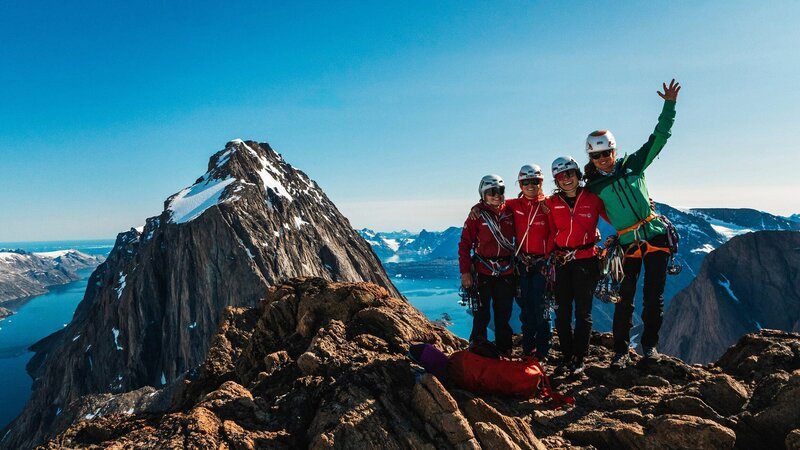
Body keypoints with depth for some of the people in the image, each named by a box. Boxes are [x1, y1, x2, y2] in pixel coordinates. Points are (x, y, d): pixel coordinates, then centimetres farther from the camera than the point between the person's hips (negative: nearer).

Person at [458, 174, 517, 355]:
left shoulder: (509, 212, 4)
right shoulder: (477, 214, -6)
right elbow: (465, 244, -8)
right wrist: (465, 272, -12)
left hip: (506, 272, 4)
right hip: (483, 272, -3)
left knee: (504, 314, 13)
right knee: (482, 315, 3)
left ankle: (504, 351, 26)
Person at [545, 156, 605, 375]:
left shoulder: (593, 199, -5)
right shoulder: (552, 203, 3)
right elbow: (551, 233, 9)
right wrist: (550, 257, 5)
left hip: (585, 261, -3)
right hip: (561, 261, 3)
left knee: (583, 312, 2)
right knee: (562, 312, 8)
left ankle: (579, 358, 12)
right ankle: (566, 355, 22)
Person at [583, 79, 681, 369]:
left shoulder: (633, 165, 3)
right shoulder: (592, 188, 1)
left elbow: (658, 137, 1)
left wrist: (669, 104, -5)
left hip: (655, 238, 1)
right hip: (627, 245, 0)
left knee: (654, 296, 5)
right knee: (624, 300, 1)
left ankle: (650, 343, 22)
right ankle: (621, 351, 10)